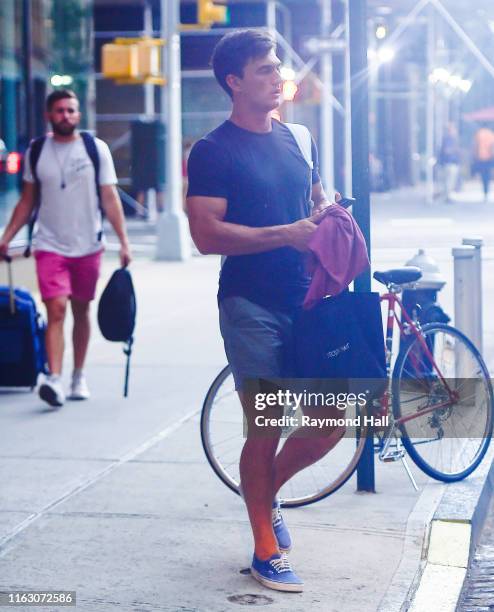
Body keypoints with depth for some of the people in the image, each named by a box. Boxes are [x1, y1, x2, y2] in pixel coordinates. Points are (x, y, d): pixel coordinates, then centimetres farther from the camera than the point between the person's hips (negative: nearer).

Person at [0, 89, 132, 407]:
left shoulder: (96, 149, 0)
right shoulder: (36, 151, 4)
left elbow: (110, 198, -1)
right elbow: (27, 200, 11)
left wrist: (124, 241, -8)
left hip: (88, 246, 0)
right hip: (50, 246, 0)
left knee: (81, 311, 11)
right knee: (56, 310, -13)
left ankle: (79, 376, 24)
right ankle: (54, 380, -20)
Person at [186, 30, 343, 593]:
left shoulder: (297, 140, 14)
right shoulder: (214, 151, -7)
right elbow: (207, 234, -15)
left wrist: (328, 217, 1)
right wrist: (287, 234, -20)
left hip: (306, 299, 6)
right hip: (251, 307, -6)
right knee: (265, 429, -1)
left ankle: (267, 493, 31)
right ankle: (266, 552, 13)